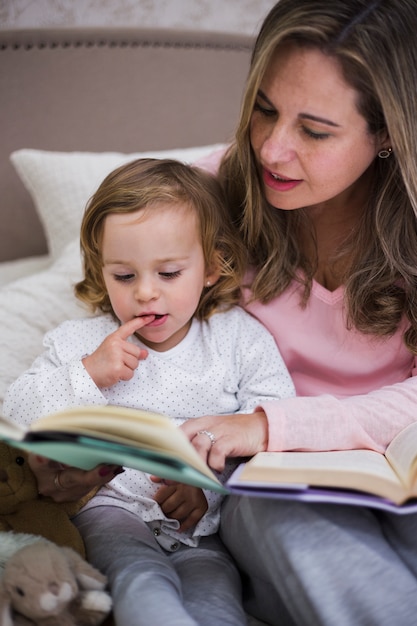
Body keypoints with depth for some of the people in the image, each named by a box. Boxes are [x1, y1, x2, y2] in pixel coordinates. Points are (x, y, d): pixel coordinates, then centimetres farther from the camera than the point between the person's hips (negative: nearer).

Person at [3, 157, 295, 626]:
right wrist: (87, 375, -8)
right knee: (140, 583, -31)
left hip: (206, 521, 0)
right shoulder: (77, 343, 11)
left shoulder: (240, 337, 5)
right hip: (111, 505, 0)